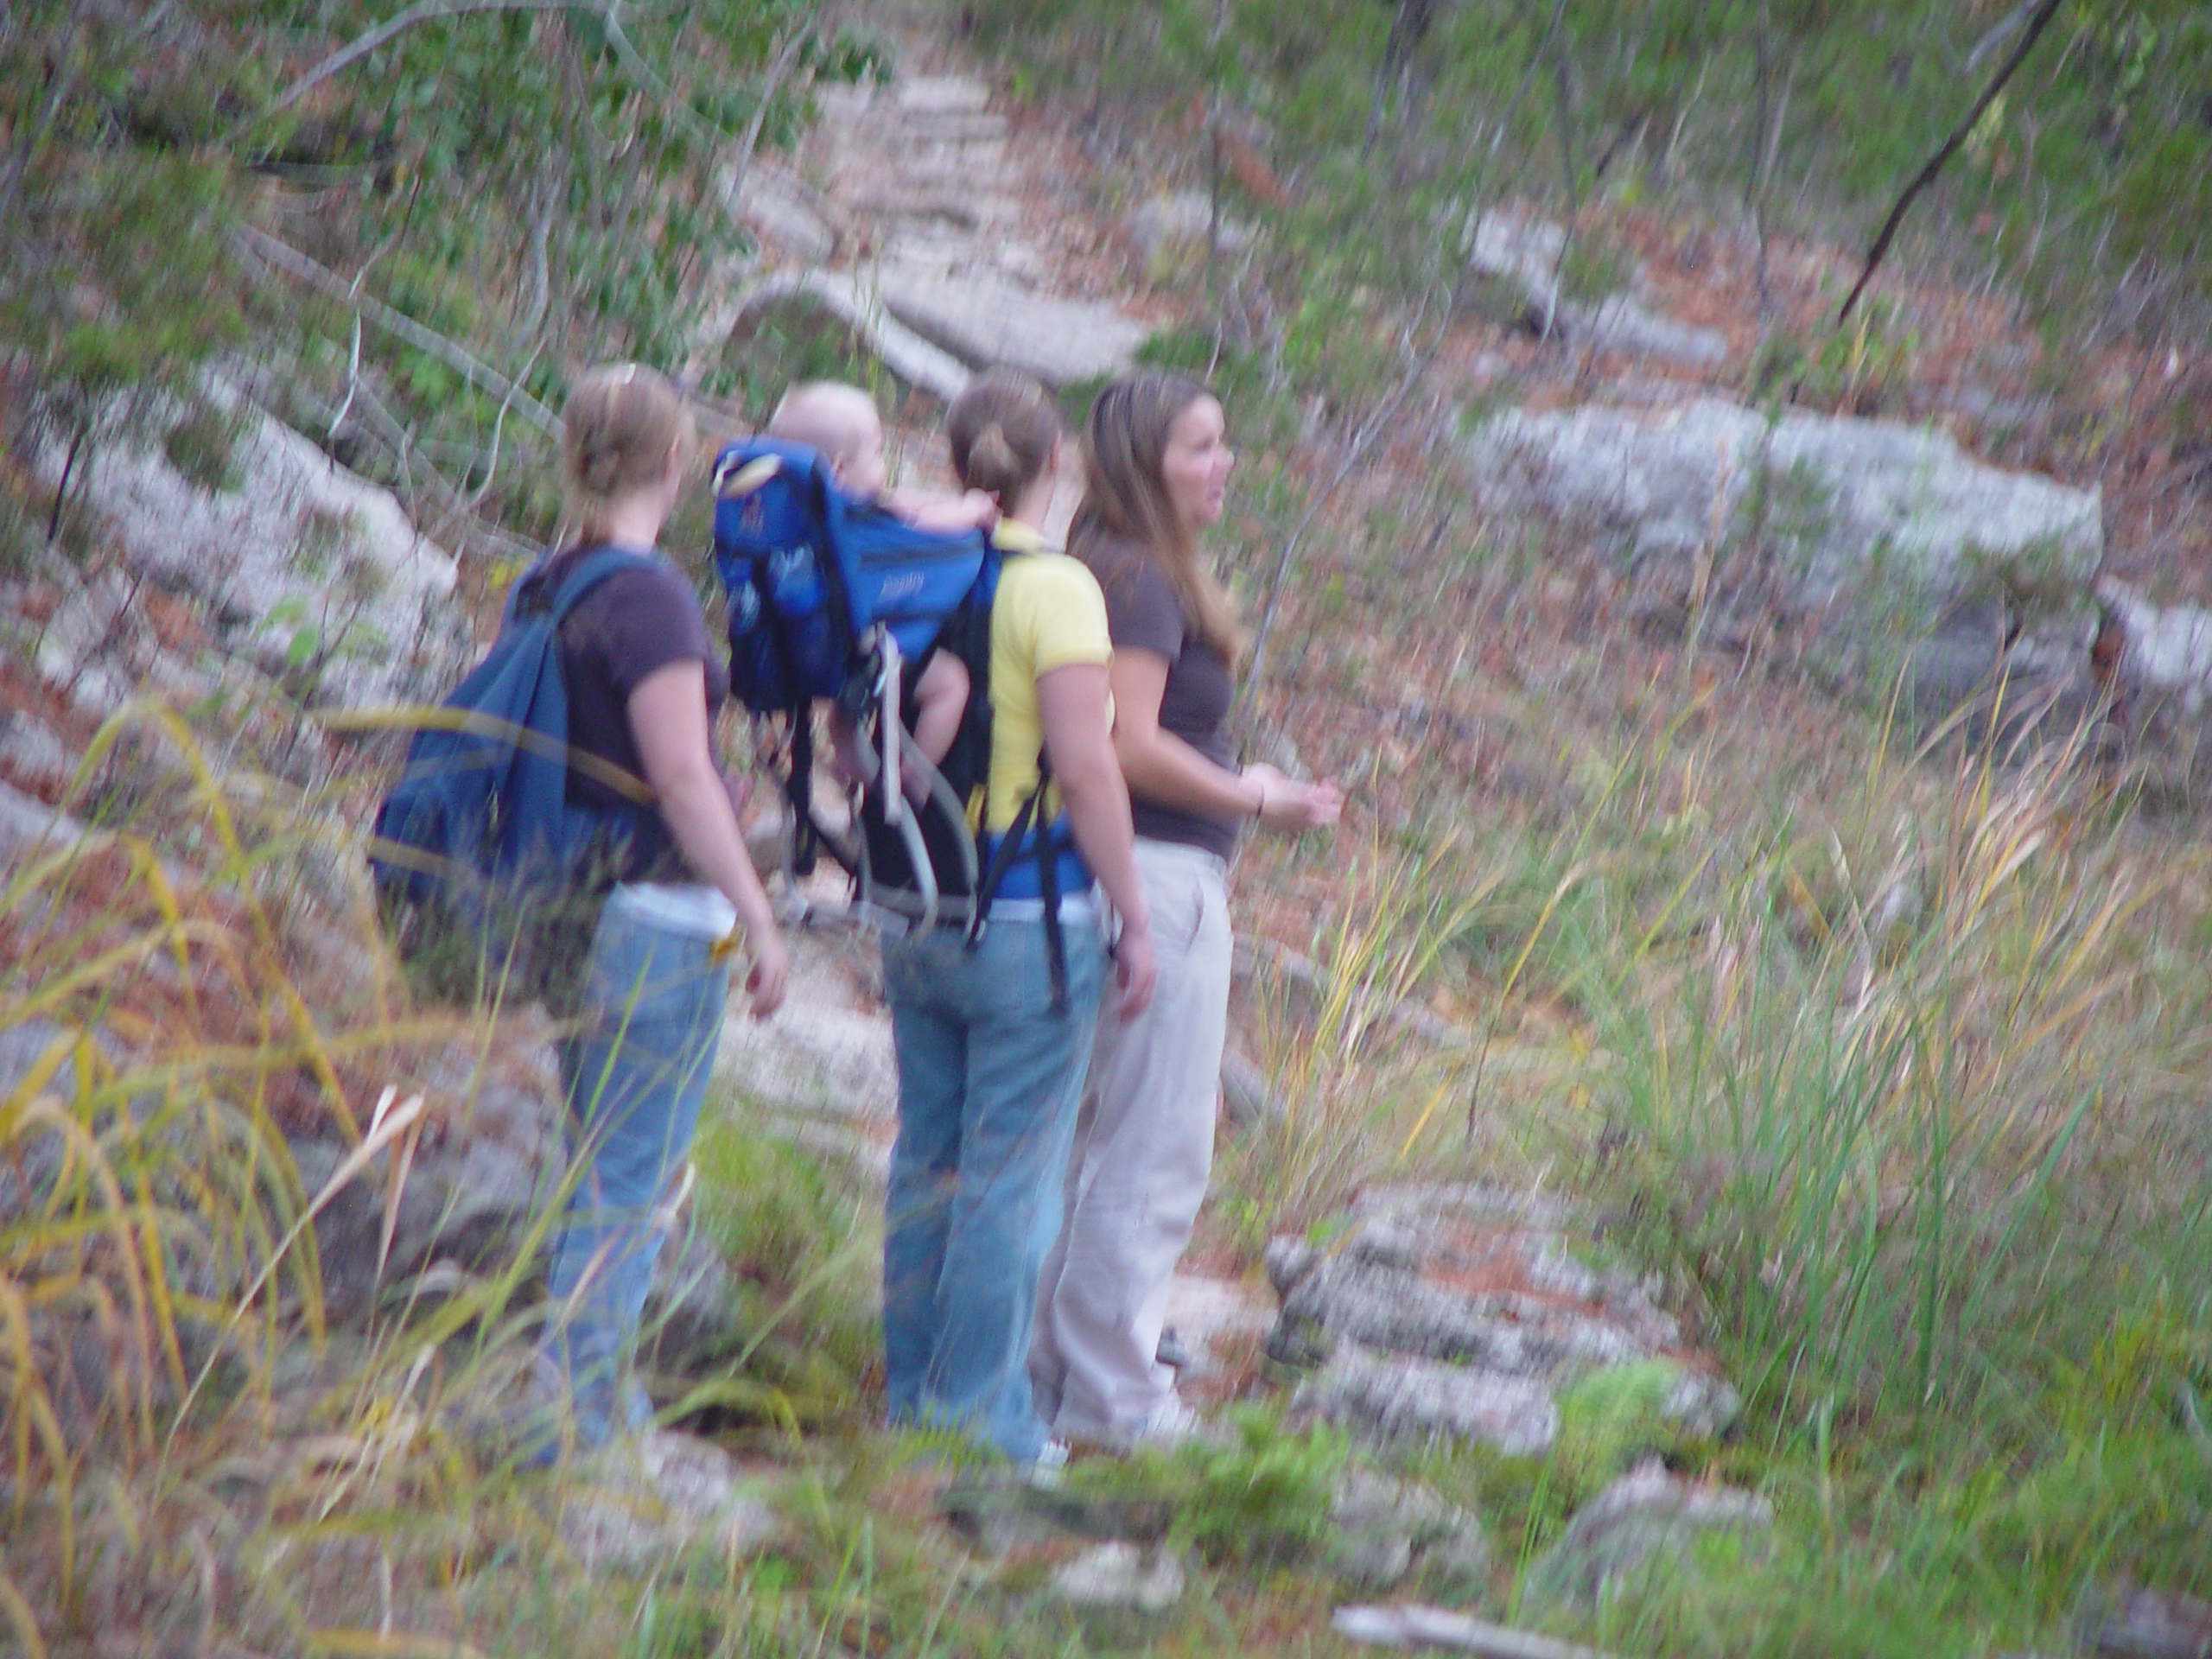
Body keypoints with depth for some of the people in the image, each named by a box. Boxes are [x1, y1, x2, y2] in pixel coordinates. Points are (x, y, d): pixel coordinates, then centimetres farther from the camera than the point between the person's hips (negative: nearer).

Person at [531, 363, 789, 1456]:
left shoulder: (544, 588, 9)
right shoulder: (648, 595, -16)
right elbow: (680, 775, -19)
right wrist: (758, 916, -15)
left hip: (573, 906, 9)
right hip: (656, 912, -9)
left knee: (600, 1170, 18)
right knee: (628, 1181, -5)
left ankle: (600, 1400, 24)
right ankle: (579, 1416, -6)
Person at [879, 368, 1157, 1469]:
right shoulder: (1053, 588, -14)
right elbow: (1084, 767, -18)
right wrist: (1134, 918, -11)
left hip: (917, 913, 6)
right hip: (1030, 913, -6)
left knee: (927, 1160, 16)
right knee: (1012, 1172, 1)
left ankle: (911, 1397, 23)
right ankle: (981, 1412, 3)